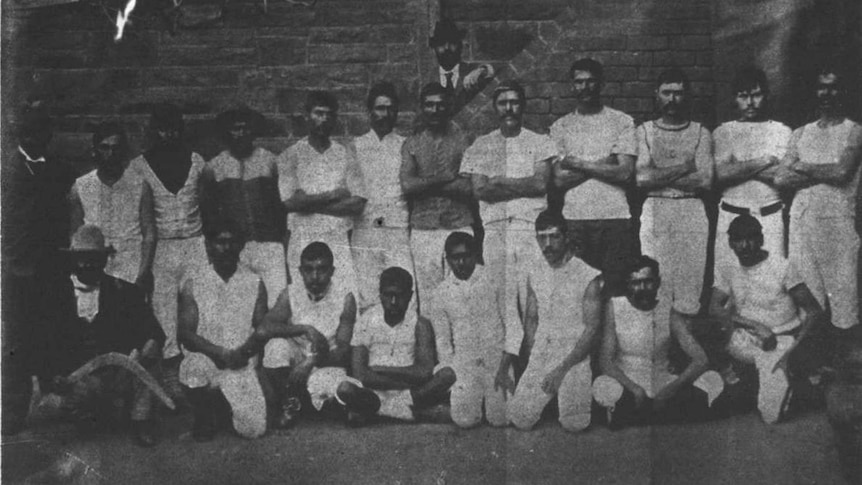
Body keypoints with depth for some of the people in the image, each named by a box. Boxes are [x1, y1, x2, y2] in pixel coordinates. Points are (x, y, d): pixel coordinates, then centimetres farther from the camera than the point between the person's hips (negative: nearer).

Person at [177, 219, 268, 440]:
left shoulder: (255, 284, 9)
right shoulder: (193, 284, 4)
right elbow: (185, 333, -4)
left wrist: (244, 351, -18)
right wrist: (217, 352, -20)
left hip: (243, 365, 1)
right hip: (205, 358, -1)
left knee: (253, 429, -15)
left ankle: (224, 403, 21)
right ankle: (206, 414, -4)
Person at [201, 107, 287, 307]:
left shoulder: (270, 161, 7)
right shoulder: (213, 168, 8)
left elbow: (282, 203, 10)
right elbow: (207, 212, 14)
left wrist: (284, 242, 5)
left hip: (269, 245, 0)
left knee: (279, 304, -11)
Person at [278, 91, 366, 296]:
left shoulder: (346, 155, 9)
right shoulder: (291, 156, 4)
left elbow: (358, 205, -2)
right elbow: (290, 202, -9)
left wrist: (310, 203, -6)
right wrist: (334, 195, -6)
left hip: (339, 241, 1)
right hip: (302, 241, -1)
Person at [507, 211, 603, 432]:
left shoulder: (587, 277, -7)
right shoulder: (533, 277, 10)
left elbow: (592, 329, -11)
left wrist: (561, 369, -17)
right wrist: (534, 360, 5)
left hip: (574, 357, -4)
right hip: (540, 355, 4)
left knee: (573, 424, -16)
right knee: (520, 421, -7)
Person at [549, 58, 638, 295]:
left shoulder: (622, 121, 7)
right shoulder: (560, 127, 11)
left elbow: (625, 173, -4)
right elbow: (559, 179, 1)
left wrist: (578, 164, -3)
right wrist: (604, 165, -6)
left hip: (616, 216, -1)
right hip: (575, 220, 1)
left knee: (618, 285, -5)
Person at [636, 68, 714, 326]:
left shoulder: (700, 133, 9)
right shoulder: (644, 131, 9)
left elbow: (705, 180, -4)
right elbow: (642, 178, -4)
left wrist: (659, 176, -5)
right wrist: (684, 167, -5)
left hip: (692, 212, 0)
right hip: (654, 211, 0)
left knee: (690, 283, -3)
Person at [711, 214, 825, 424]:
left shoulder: (783, 267, -7)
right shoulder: (728, 271, 5)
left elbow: (815, 312, -9)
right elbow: (714, 309, -10)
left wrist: (795, 348, -25)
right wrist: (754, 326, -25)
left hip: (781, 341, -3)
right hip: (746, 341, 3)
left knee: (771, 414, -20)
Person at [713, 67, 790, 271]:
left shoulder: (781, 131, 9)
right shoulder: (723, 132, 9)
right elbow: (720, 174, -6)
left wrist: (738, 168, -6)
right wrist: (763, 161, -6)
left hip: (770, 216, 0)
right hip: (731, 216, 0)